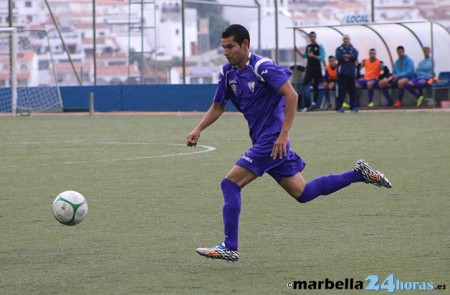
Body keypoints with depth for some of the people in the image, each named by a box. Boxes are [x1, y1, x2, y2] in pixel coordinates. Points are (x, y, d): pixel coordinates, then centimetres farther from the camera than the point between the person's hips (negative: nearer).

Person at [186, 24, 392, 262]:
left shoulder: (262, 67, -16)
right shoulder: (227, 73, 9)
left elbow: (291, 95, -22)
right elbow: (217, 107, 18)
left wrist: (284, 134, -26)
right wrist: (198, 130, 3)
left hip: (272, 140, -9)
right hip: (262, 140, 9)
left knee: (231, 184, -14)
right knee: (302, 193, 14)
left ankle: (229, 247, -11)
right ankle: (359, 174, 24)